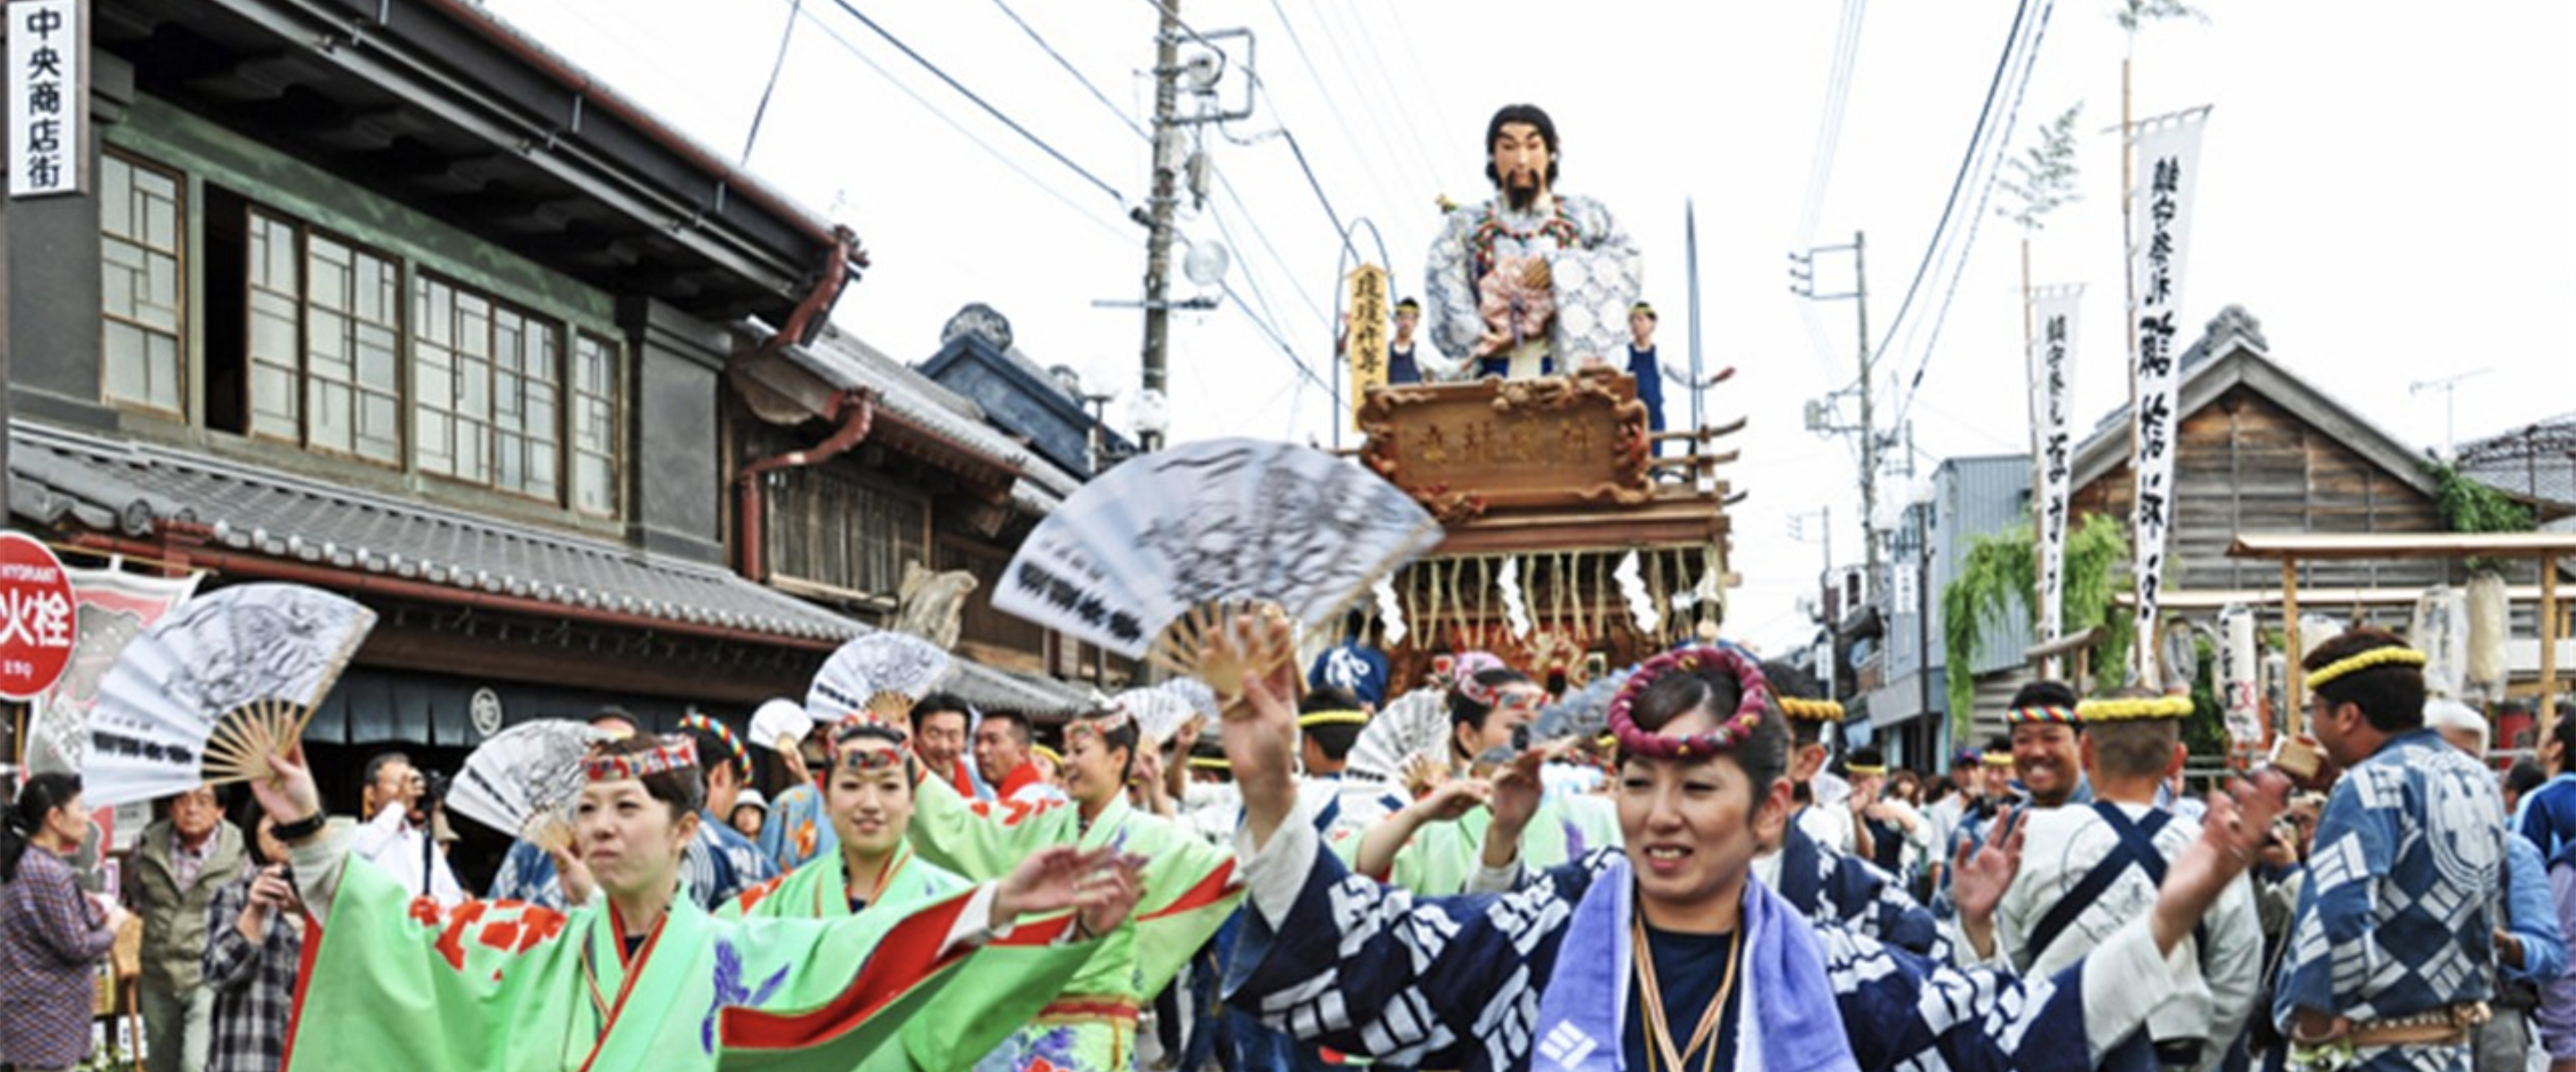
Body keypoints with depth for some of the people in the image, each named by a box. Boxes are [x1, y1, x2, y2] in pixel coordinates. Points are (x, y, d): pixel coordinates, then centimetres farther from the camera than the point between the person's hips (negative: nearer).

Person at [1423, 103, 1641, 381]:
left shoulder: (1585, 215, 16)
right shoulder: (1465, 225, 17)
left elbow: (1631, 262, 3)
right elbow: (1443, 283, 1)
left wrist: (1560, 265, -10)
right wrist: (1476, 336, -16)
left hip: (1567, 367, 1)